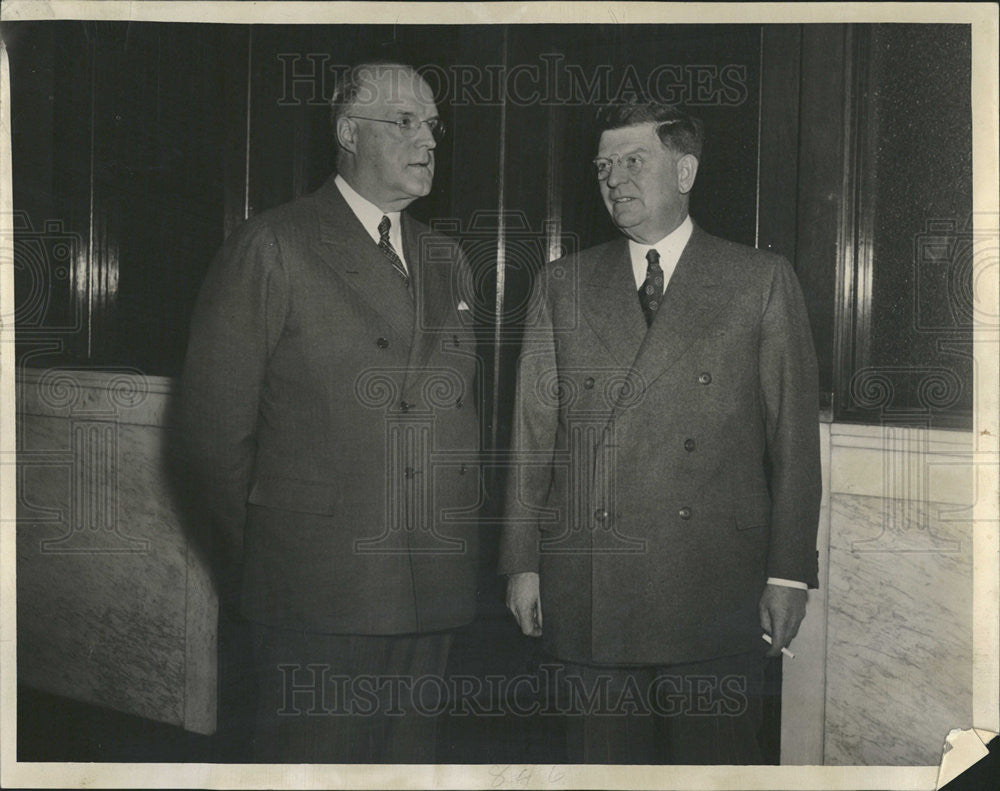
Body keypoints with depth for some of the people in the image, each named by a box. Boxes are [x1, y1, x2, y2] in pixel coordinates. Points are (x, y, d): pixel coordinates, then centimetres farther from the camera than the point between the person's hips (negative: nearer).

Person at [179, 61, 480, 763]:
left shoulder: (447, 260, 16)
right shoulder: (272, 249, -5)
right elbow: (216, 426, -5)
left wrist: (456, 533, 12)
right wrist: (264, 562, 0)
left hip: (433, 592, 6)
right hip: (316, 595, -5)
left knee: (409, 760, 14)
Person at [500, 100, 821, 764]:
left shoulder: (762, 281, 5)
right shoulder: (562, 286, 11)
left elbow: (795, 436, 2)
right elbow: (533, 432, 9)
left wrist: (789, 574, -2)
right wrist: (523, 562, 4)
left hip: (717, 591, -1)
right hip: (588, 591, 2)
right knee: (604, 761, 9)